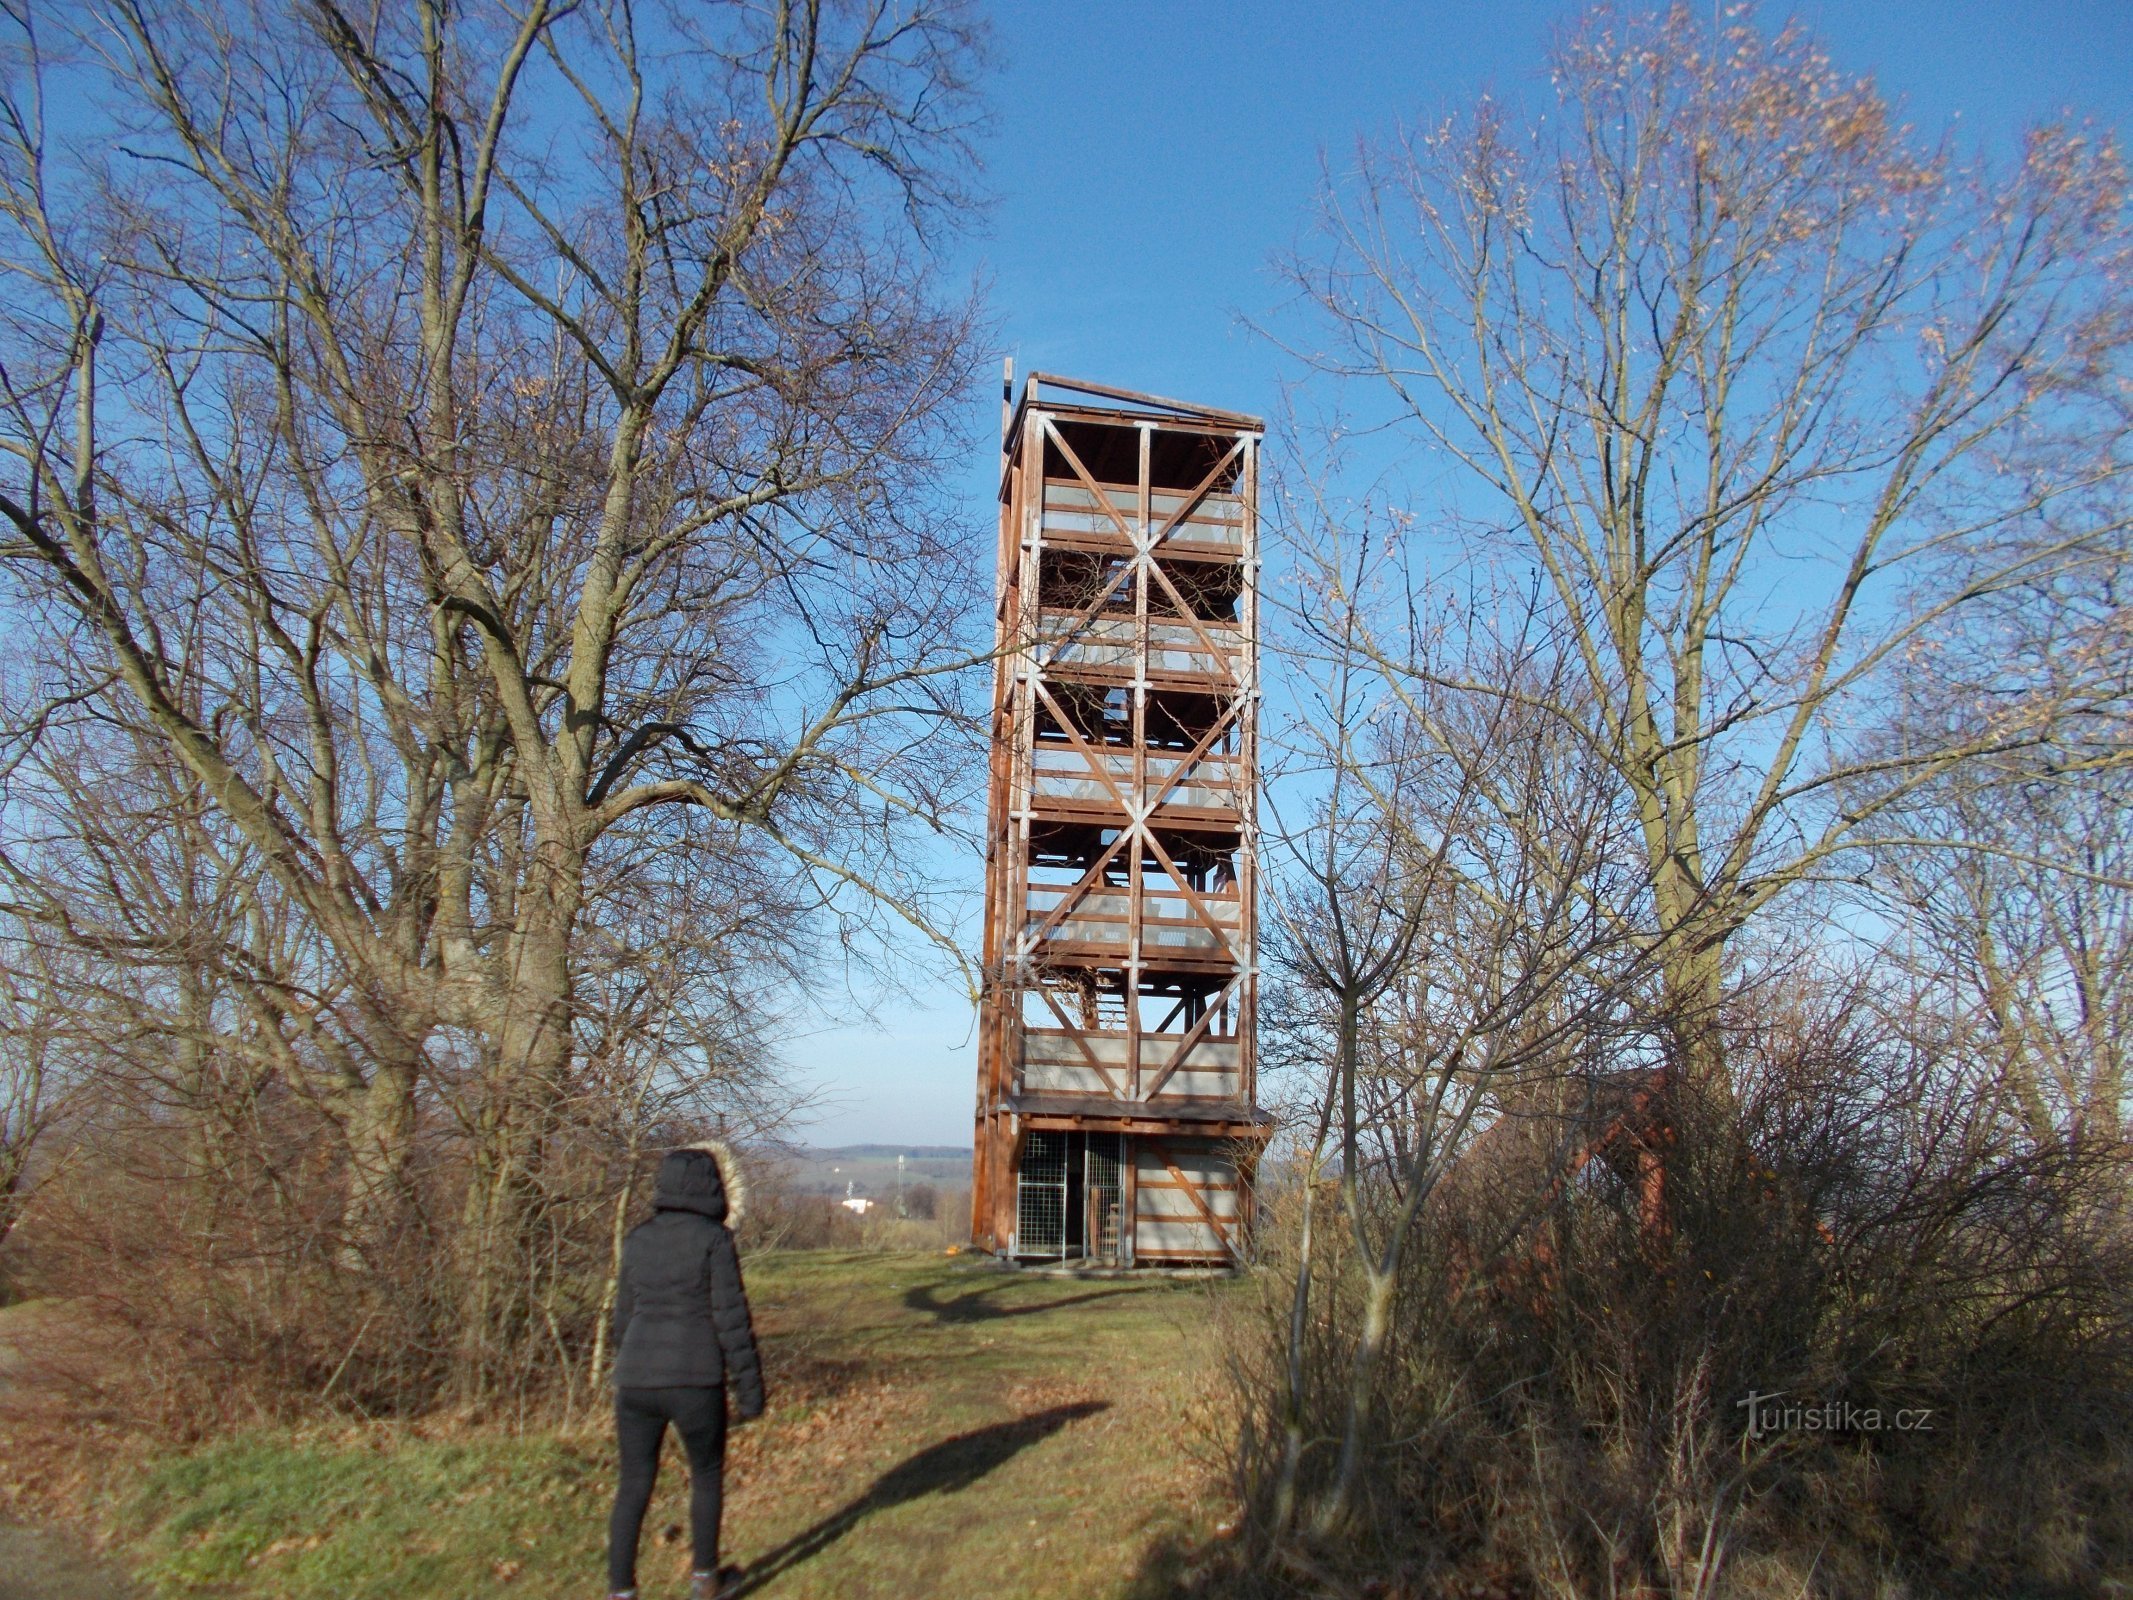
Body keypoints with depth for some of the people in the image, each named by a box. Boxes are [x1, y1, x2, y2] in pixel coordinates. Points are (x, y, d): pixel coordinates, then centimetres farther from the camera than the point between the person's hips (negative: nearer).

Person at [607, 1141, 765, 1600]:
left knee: (633, 1486, 13)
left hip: (635, 1379, 4)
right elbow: (731, 1318, -10)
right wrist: (749, 1387, -3)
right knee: (707, 1476, 17)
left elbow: (623, 1317, 14)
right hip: (695, 1380, -4)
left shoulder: (637, 1239, 6)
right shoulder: (713, 1239, -9)